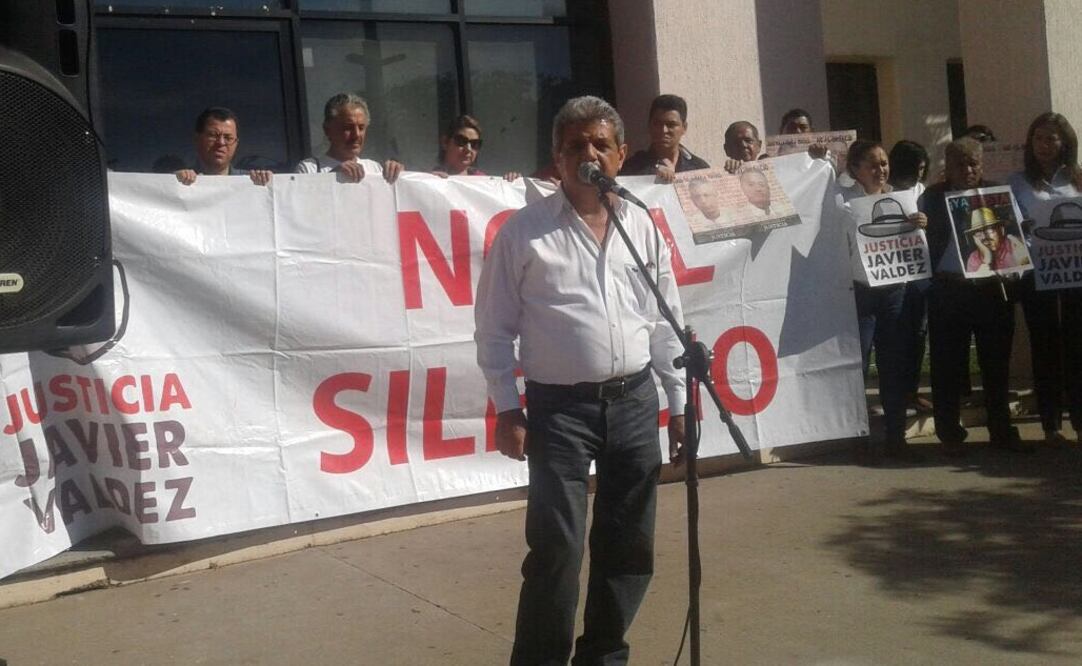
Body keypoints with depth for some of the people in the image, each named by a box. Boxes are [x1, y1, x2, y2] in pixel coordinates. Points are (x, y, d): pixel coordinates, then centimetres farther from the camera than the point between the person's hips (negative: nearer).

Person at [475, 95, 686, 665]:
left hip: (634, 399, 4)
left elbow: (666, 321, 12)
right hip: (560, 405, -4)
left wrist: (679, 401, 11)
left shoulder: (642, 227, 8)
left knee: (630, 545, 13)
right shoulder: (525, 230, -3)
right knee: (556, 548, -7)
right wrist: (506, 408, -5)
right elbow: (495, 327, -2)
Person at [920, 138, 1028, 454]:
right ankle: (950, 434, 16)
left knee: (997, 364, 10)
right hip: (949, 291, -2)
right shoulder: (932, 198, 2)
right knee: (948, 366, 3)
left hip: (993, 288, 2)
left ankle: (1002, 431, 24)